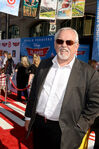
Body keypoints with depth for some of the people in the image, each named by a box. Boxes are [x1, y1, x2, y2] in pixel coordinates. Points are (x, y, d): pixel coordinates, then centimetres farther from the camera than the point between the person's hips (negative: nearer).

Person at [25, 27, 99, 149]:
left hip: (63, 132, -3)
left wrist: (79, 128, -9)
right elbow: (34, 92, 11)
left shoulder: (88, 73, -8)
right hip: (37, 124, 4)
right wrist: (28, 117, 11)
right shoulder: (44, 64, 6)